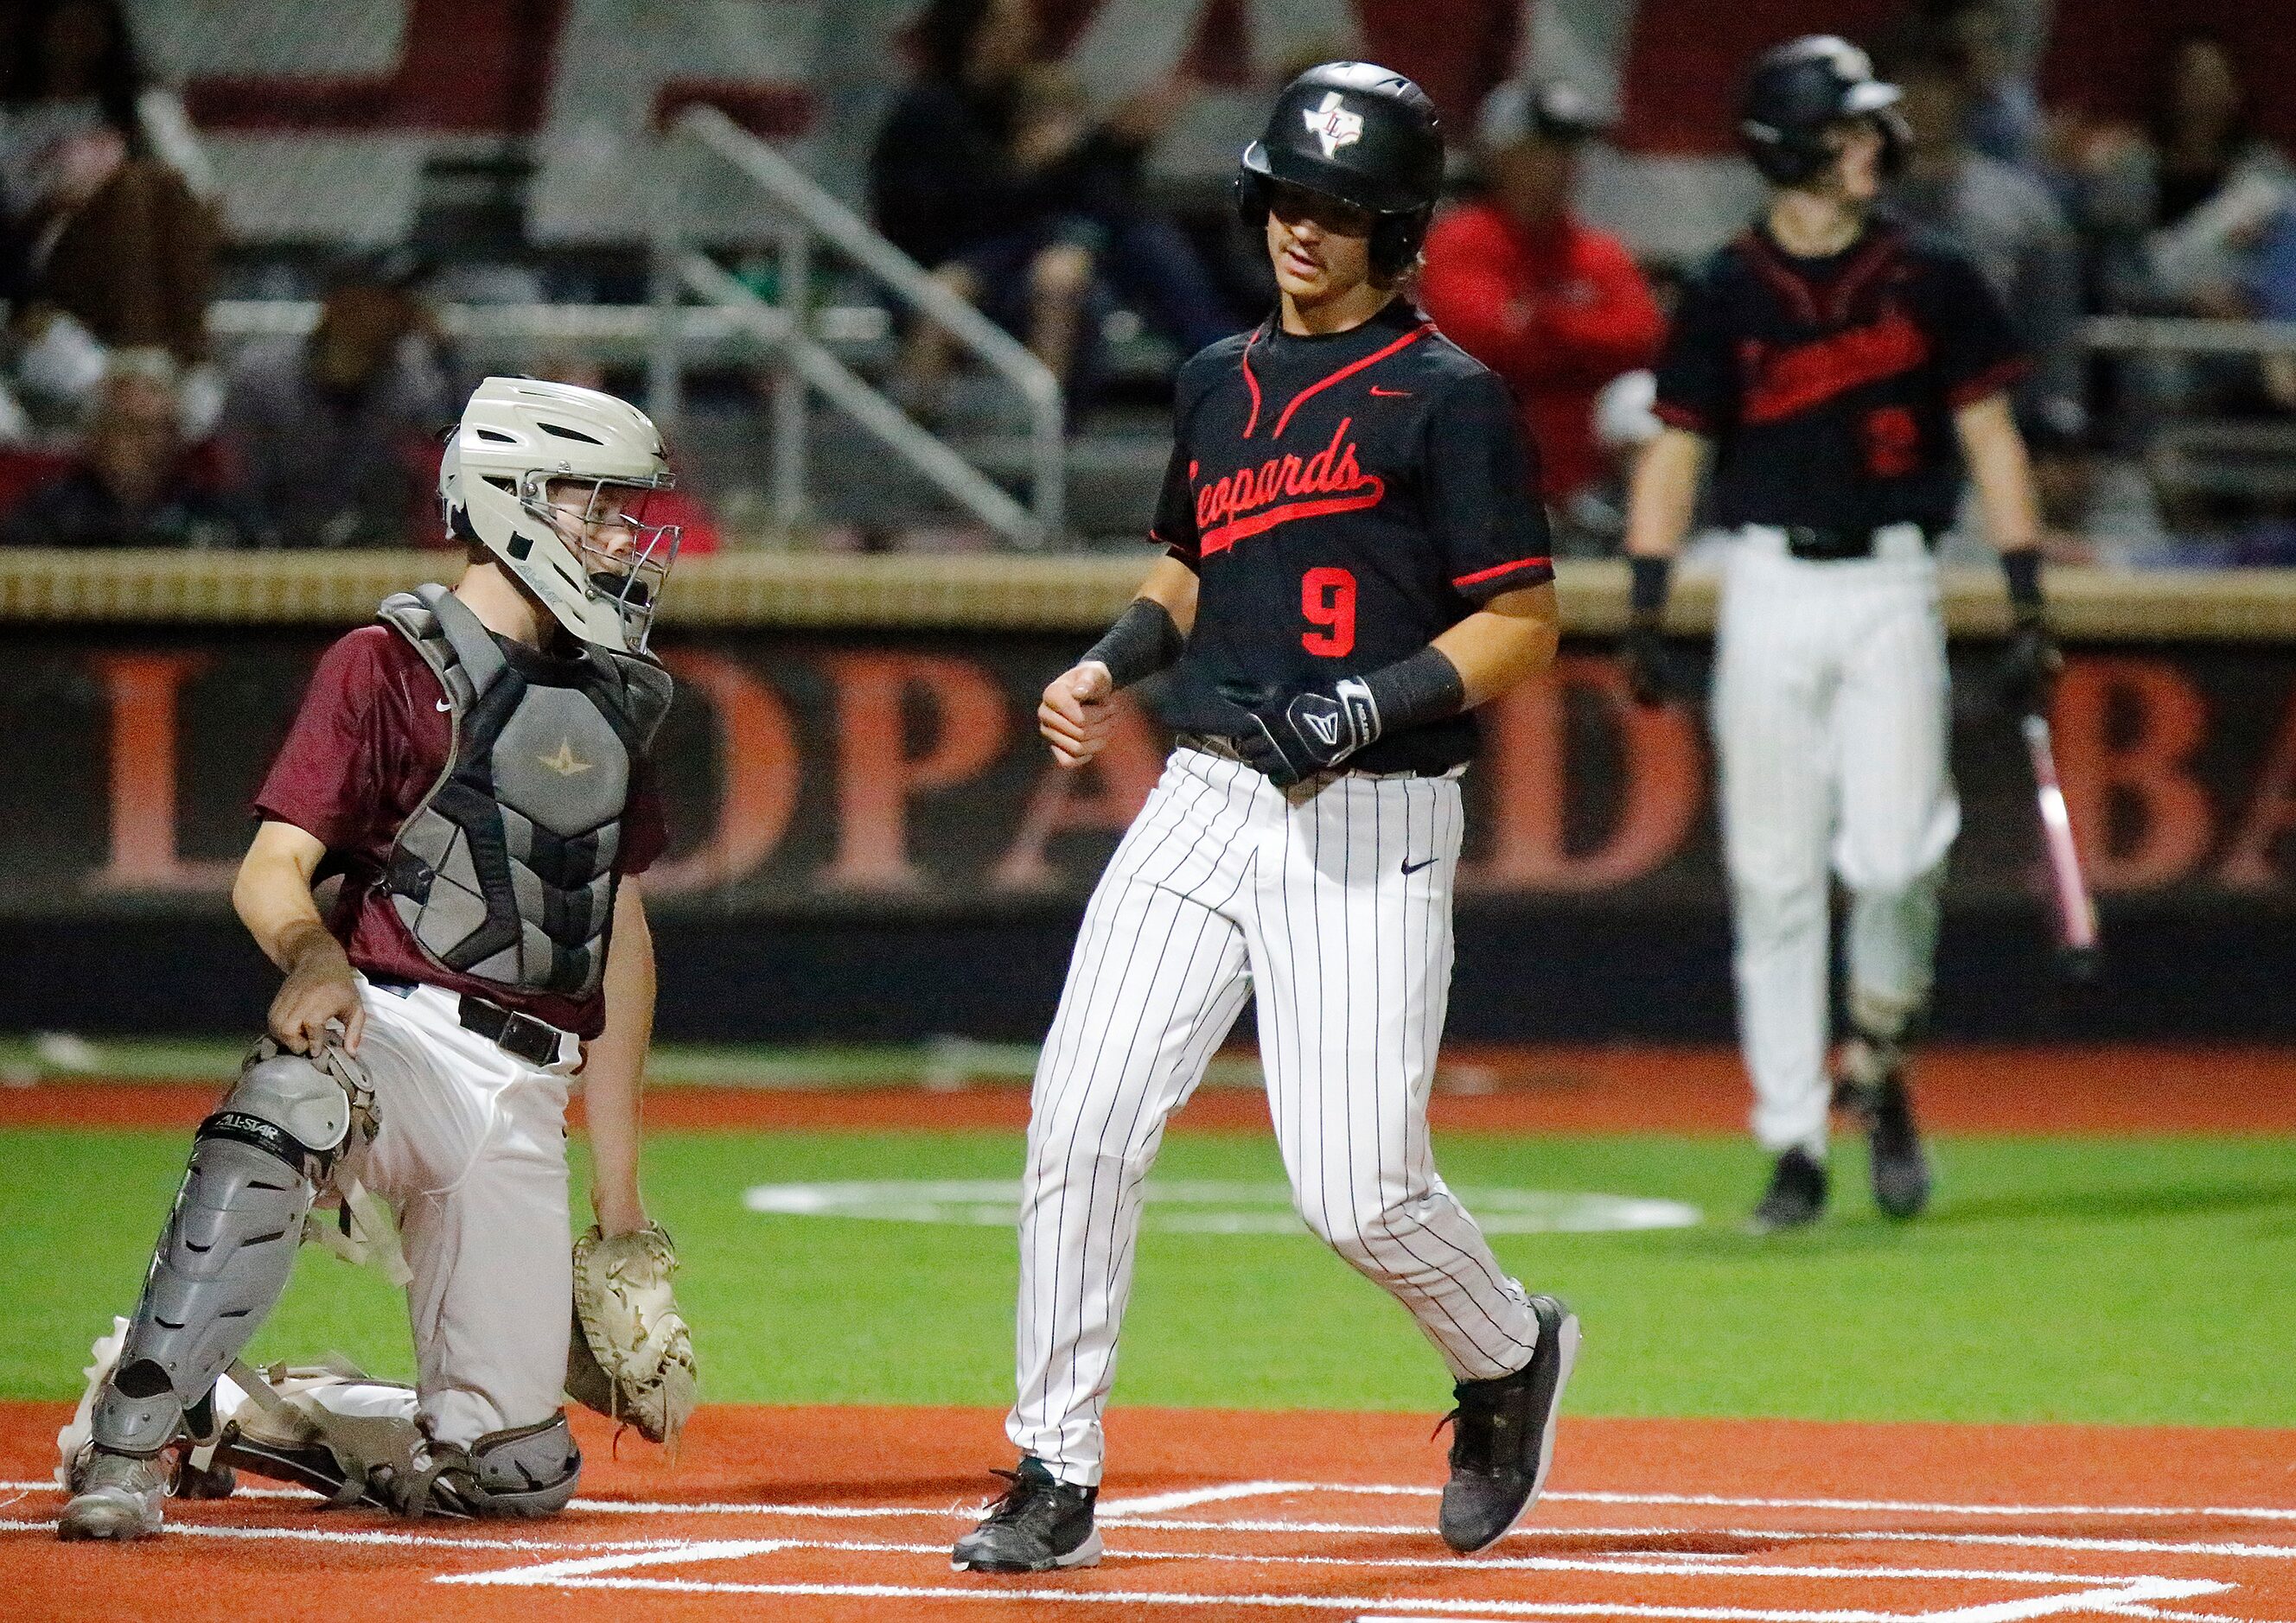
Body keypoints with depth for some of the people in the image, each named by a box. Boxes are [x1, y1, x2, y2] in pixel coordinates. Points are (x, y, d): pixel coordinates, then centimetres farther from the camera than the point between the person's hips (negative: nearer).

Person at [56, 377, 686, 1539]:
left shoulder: (609, 698, 19)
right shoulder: (390, 666, 0)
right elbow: (272, 870, -8)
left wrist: (617, 1181, 22)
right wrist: (312, 953, -33)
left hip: (526, 1092, 6)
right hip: (393, 1026, -6)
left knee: (516, 1470, -2)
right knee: (285, 1106, -43)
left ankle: (241, 1417, 20)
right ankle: (129, 1445, -36)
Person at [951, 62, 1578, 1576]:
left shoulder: (1447, 399, -6)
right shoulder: (1221, 381, 14)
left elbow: (1523, 624, -7)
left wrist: (1371, 704, -20)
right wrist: (1110, 666, 9)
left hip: (1370, 827, -6)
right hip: (1206, 800, 6)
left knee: (1358, 1192, -9)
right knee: (1083, 1123, -8)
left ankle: (1512, 1354, 23)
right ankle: (1056, 1479, 0)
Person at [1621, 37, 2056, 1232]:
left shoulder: (1932, 280, 3)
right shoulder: (1726, 296, 2)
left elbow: (1990, 439, 7)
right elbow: (1674, 453, 6)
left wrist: (2027, 612, 1)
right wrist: (1646, 618, -3)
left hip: (1891, 590, 0)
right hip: (1768, 590, 0)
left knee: (1895, 853, -15)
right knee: (1773, 878, 0)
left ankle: (1880, 1064, 13)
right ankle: (1793, 1144, 8)